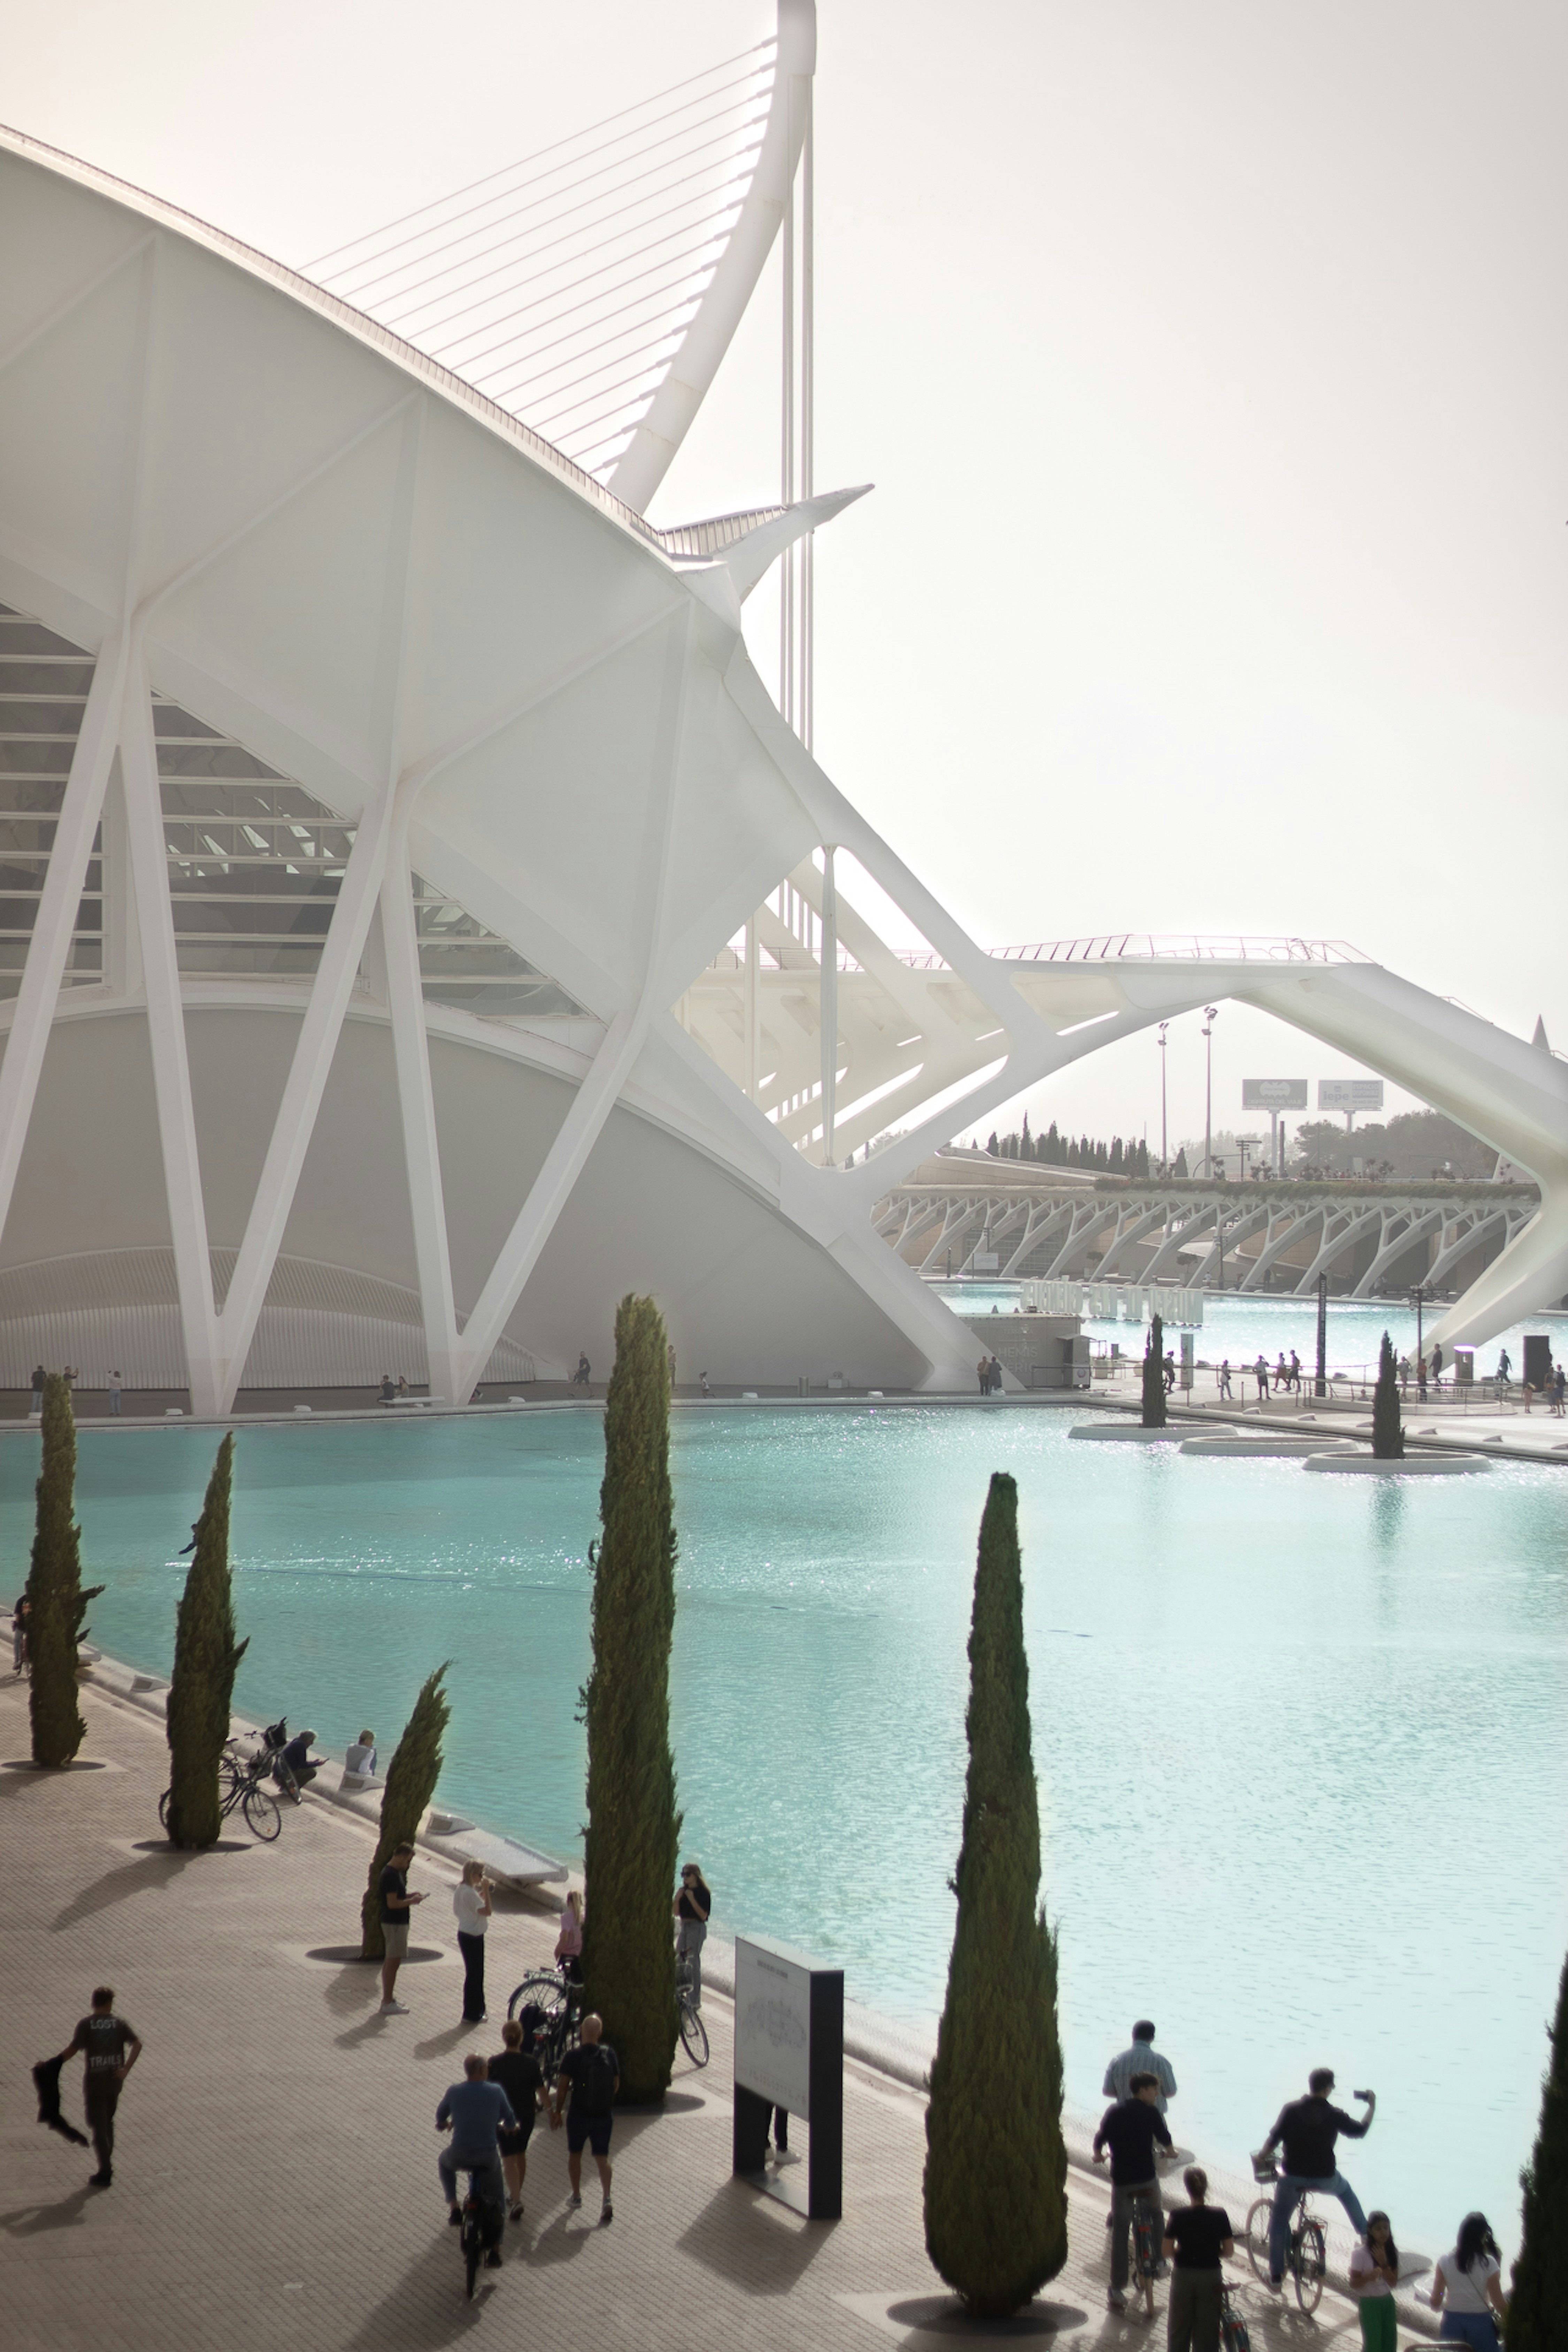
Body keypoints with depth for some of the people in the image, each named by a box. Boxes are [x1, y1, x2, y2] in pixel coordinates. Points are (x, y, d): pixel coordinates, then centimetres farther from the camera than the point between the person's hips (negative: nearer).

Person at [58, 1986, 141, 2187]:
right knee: (108, 2121, 22)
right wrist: (126, 2070, -13)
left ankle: (105, 2171, -4)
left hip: (95, 2082, -3)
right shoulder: (121, 2023, -1)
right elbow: (137, 2044, -13)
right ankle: (107, 2165, 25)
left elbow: (73, 2049, -15)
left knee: (98, 2125, 1)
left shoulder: (86, 2025, -8)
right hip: (115, 2080, 3)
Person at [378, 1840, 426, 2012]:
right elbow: (392, 1904, -25)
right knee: (393, 1962, -6)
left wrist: (409, 1896, 10)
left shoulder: (391, 1872, 12)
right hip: (395, 1924, -11)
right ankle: (388, 2004, -3)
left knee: (390, 1961, 16)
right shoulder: (392, 1875, -21)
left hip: (393, 1922, 11)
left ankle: (387, 1999, 24)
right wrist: (412, 1901, -13)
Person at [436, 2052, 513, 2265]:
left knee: (444, 2161, 37)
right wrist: (509, 2127, 29)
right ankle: (494, 2251, 15)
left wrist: (444, 2124, 38)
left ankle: (454, 2208, 25)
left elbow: (440, 2118, 13)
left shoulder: (454, 2092, -4)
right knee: (497, 2201, 21)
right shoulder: (496, 2092, -6)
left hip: (460, 2157, 0)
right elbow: (511, 2123, 4)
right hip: (489, 2157, 0)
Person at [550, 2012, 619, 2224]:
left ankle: (576, 2195, 31)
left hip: (579, 2114, -2)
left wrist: (557, 2112, 0)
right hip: (604, 2115, 2)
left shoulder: (574, 2056, -15)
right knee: (603, 2158, 9)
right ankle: (607, 2199, -8)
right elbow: (616, 2084, 5)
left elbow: (562, 2087, -12)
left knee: (575, 2155, 20)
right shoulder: (609, 2054, -5)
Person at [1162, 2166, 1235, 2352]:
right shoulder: (1220, 2216, -12)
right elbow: (1229, 2251, -7)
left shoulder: (1178, 2217, -15)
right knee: (1207, 2329, 11)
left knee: (1179, 2329, 15)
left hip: (1184, 2276, -1)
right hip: (1211, 2277, 1)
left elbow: (1166, 2251, -12)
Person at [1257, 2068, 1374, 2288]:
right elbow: (1360, 2131, 4)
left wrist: (1260, 2159, 6)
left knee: (1279, 2222, 15)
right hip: (1325, 2177, 0)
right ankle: (1365, 2234, 36)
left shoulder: (1291, 2110, -9)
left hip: (1293, 2177, 0)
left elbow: (1273, 2140, -11)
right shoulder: (1333, 2115, -9)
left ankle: (1276, 2274, 14)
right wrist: (1372, 2107, 18)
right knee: (1345, 2191, 34)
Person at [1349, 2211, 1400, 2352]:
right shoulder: (1360, 2253, -16)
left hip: (1387, 2301, 5)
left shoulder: (1392, 2252, 0)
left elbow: (1394, 2282, -4)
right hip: (1369, 2303, -5)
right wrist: (1369, 2276, -33)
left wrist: (1383, 2263, -20)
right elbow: (1354, 2284, -13)